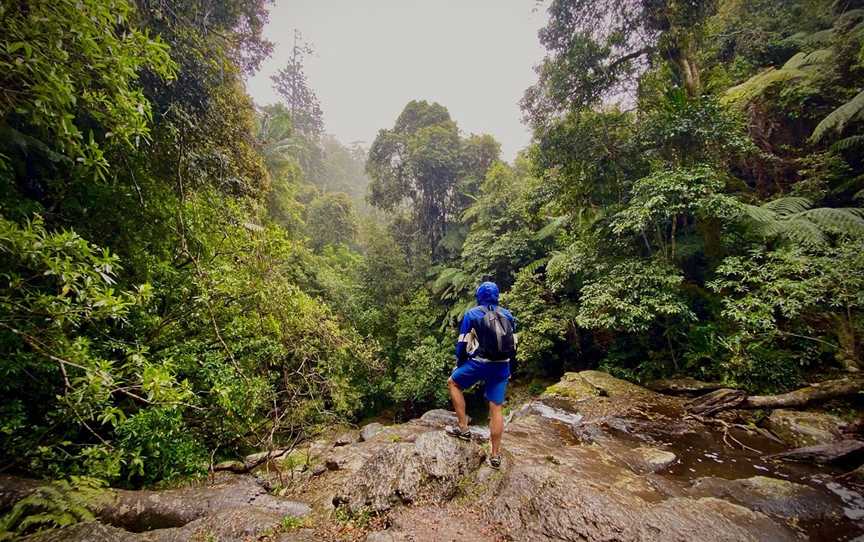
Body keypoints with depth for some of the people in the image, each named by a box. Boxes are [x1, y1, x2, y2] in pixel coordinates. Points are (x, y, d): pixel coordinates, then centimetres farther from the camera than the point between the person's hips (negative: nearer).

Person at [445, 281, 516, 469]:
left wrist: (459, 363, 14)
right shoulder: (507, 315, 12)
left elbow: (462, 343, 0)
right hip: (502, 366, 4)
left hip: (479, 363, -4)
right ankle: (495, 456, 15)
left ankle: (463, 429, 16)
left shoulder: (472, 314, 0)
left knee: (453, 383, 20)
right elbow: (513, 343, 14)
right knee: (496, 408, 9)